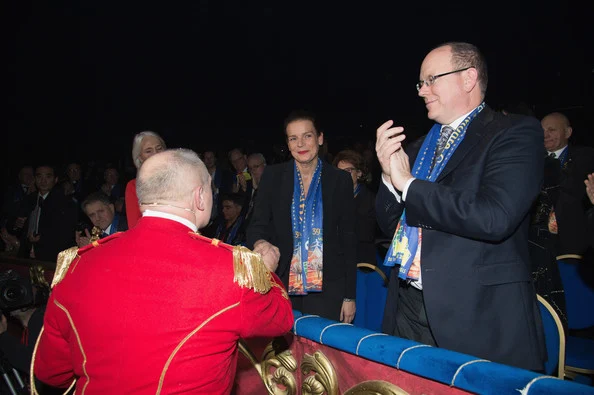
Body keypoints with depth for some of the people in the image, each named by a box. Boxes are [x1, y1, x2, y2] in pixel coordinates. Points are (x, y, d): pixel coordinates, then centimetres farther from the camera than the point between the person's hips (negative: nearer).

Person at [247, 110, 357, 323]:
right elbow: (257, 224, 0)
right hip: (282, 285, 1)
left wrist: (349, 296, 1)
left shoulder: (340, 180, 2)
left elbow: (348, 239, 3)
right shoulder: (272, 176, 4)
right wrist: (259, 242, -25)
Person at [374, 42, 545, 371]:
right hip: (408, 310, 6)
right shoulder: (420, 147, 13)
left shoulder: (516, 133, -7)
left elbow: (494, 218, -23)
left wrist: (407, 184, -13)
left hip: (477, 318, -6)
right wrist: (389, 175, -5)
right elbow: (390, 225, 14)